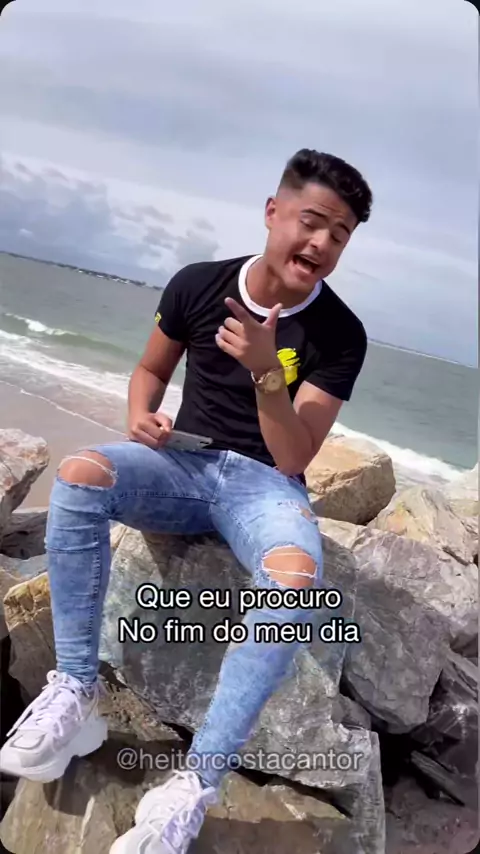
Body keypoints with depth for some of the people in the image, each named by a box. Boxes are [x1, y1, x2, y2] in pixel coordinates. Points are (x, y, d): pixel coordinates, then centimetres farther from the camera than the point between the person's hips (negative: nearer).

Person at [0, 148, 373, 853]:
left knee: (295, 579, -36)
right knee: (79, 473, -29)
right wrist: (141, 419, -8)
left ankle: (194, 788, -25)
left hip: (264, 483, -2)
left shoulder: (340, 335, -7)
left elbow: (294, 461, -12)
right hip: (183, 464, 2)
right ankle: (75, 695, -18)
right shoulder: (199, 285, -1)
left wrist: (264, 371, -26)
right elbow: (151, 369, 15)